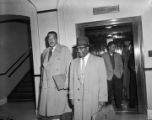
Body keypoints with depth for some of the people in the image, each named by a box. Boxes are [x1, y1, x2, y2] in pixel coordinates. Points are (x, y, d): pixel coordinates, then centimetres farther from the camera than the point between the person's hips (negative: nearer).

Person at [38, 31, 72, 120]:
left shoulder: (64, 49, 1)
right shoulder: (45, 52, 16)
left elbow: (69, 67, -5)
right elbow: (43, 68, 18)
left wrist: (66, 83, -12)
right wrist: (42, 82, 10)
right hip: (47, 86, 4)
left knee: (59, 108, 1)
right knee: (48, 108, 3)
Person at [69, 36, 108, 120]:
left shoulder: (99, 60, 1)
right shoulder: (74, 62, 11)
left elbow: (103, 81, -3)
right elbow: (72, 81, 9)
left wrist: (102, 99, -8)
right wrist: (71, 97, 2)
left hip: (94, 99, -2)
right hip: (78, 99, 3)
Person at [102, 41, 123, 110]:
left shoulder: (118, 55, 14)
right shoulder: (104, 56, 1)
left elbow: (121, 65, 15)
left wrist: (120, 73, 5)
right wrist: (105, 74, -5)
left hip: (117, 76, 3)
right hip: (109, 77, -3)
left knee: (118, 92, 2)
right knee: (109, 93, -1)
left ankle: (118, 106, 15)